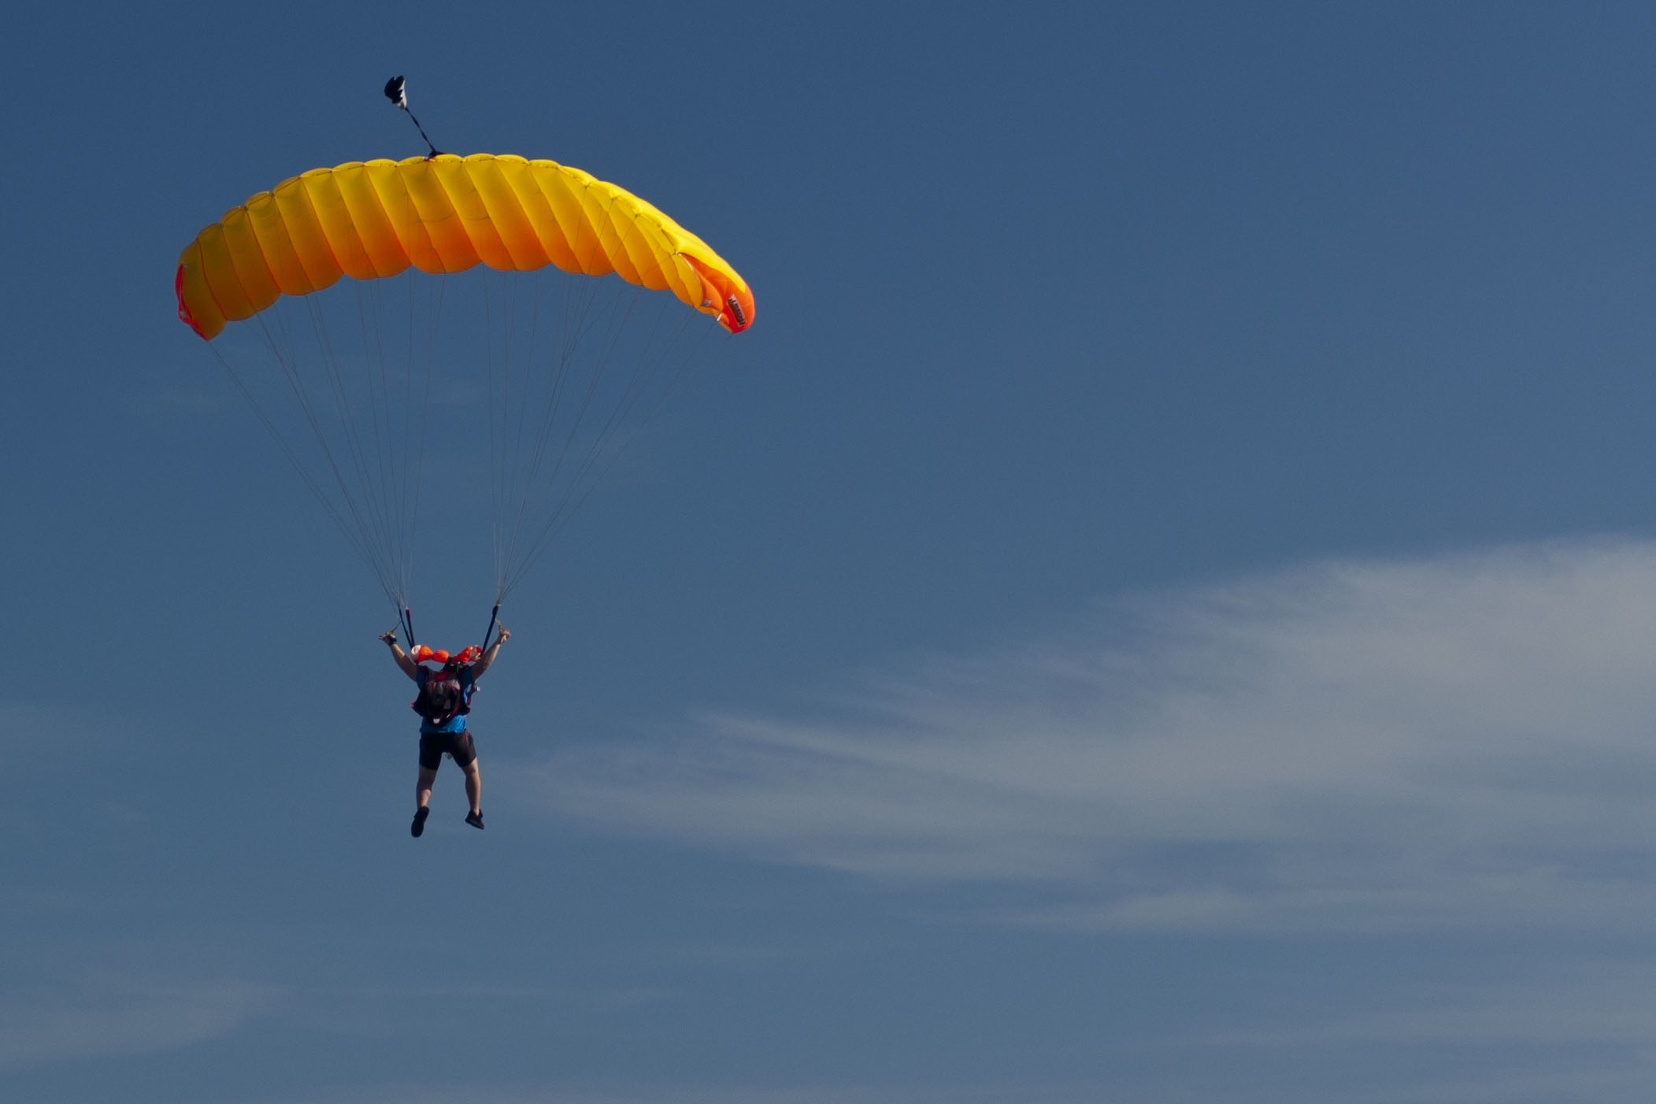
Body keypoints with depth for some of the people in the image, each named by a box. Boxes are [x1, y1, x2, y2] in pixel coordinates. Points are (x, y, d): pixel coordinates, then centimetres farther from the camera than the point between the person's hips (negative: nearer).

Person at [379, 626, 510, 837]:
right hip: (456, 734, -2)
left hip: (429, 737, 2)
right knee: (472, 772, 22)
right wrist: (498, 642, 7)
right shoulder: (463, 676, 4)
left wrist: (392, 643, 31)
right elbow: (484, 663, -1)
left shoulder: (427, 677, 13)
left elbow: (405, 663, 21)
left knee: (425, 779, 13)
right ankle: (475, 813, 14)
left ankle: (421, 807, -17)